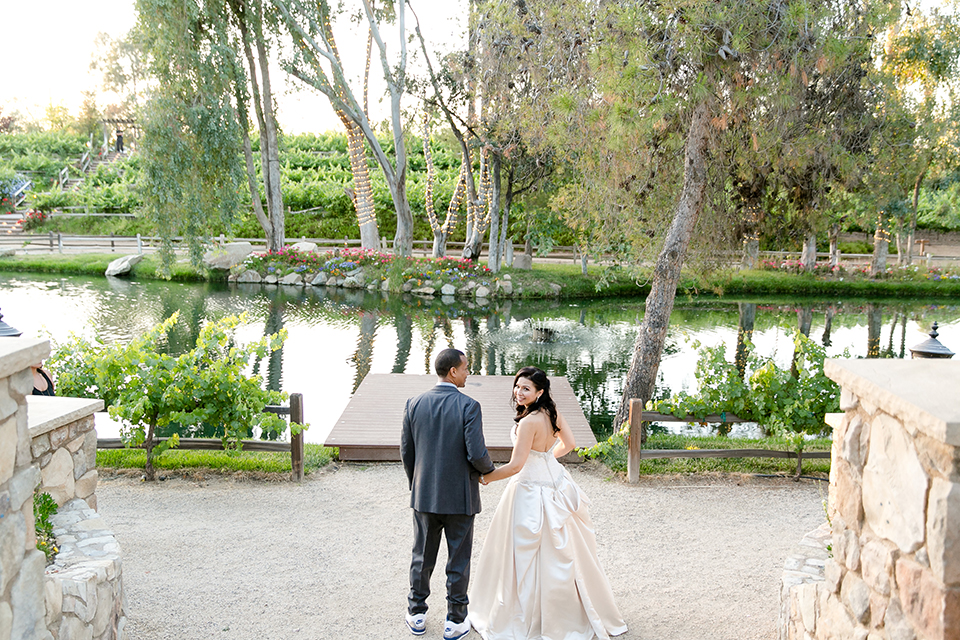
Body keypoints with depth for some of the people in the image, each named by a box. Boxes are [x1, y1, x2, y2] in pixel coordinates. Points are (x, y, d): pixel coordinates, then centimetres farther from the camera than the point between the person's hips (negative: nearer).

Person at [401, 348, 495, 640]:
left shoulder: (414, 404, -4)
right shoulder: (468, 406, -16)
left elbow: (406, 451, 2)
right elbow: (476, 454, -19)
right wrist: (488, 469, 3)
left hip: (424, 494, 4)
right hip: (460, 496, -3)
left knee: (422, 557, 17)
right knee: (458, 561, 10)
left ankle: (417, 615, 28)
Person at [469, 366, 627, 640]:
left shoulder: (529, 422, -25)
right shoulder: (552, 412, -1)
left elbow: (515, 466, -23)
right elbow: (568, 443, 13)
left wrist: (485, 477, -10)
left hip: (532, 490, -9)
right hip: (554, 481, 9)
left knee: (529, 555, 5)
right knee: (560, 550, 20)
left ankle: (531, 618, 18)